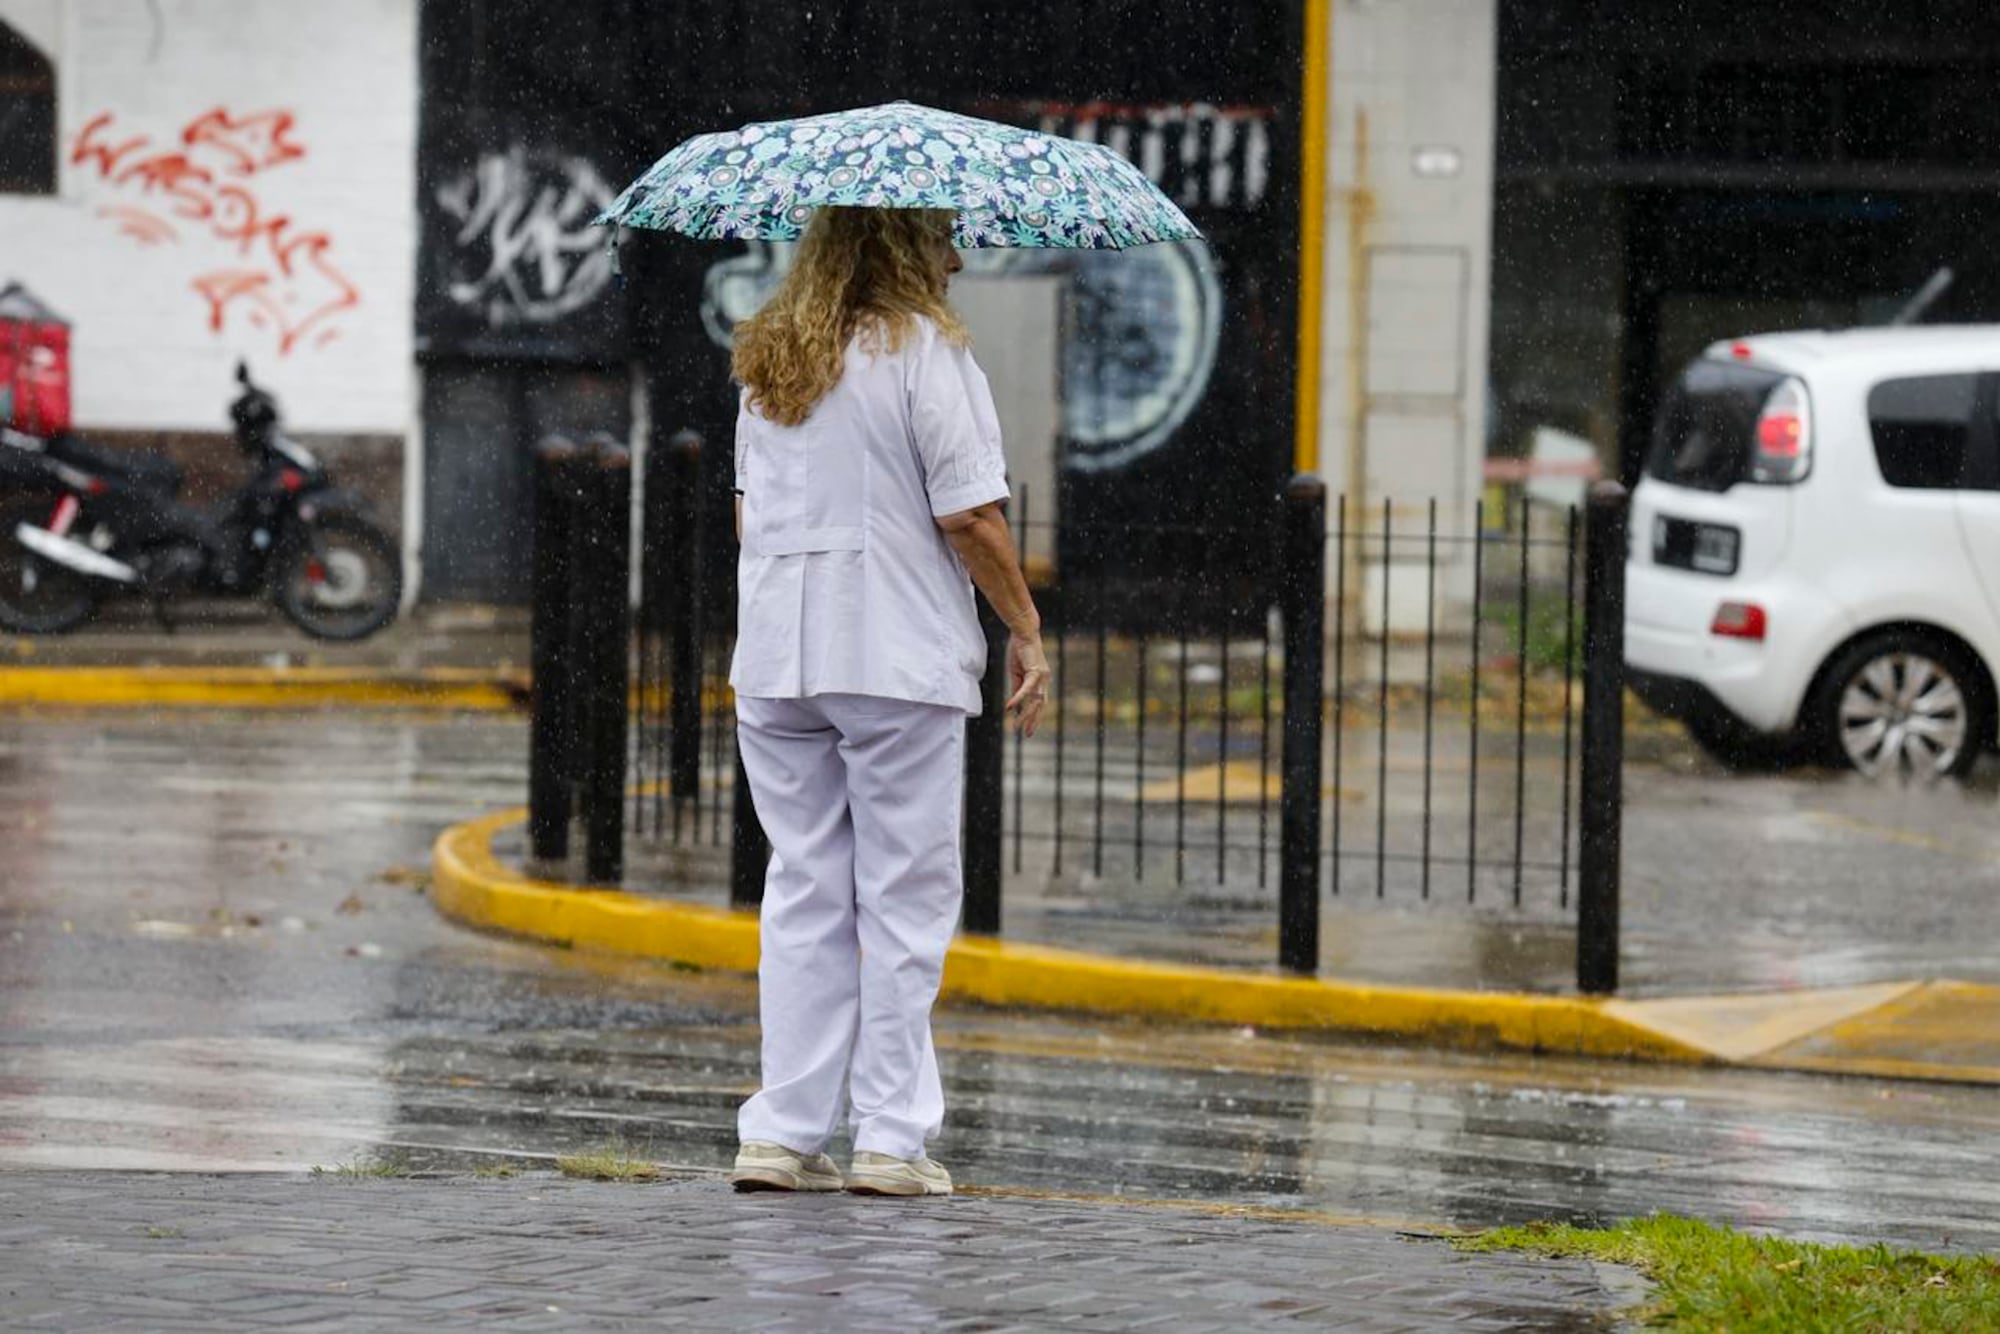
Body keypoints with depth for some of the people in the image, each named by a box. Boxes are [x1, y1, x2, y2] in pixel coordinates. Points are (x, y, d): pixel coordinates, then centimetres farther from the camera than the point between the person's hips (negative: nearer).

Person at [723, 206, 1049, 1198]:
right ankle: (892, 1136, 0)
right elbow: (970, 518, -12)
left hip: (774, 661, 6)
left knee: (803, 893, 9)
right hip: (900, 659, -6)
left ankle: (782, 1133, 5)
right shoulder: (924, 350, -8)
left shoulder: (768, 359, 12)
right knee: (905, 896, 1)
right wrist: (1025, 627, -1)